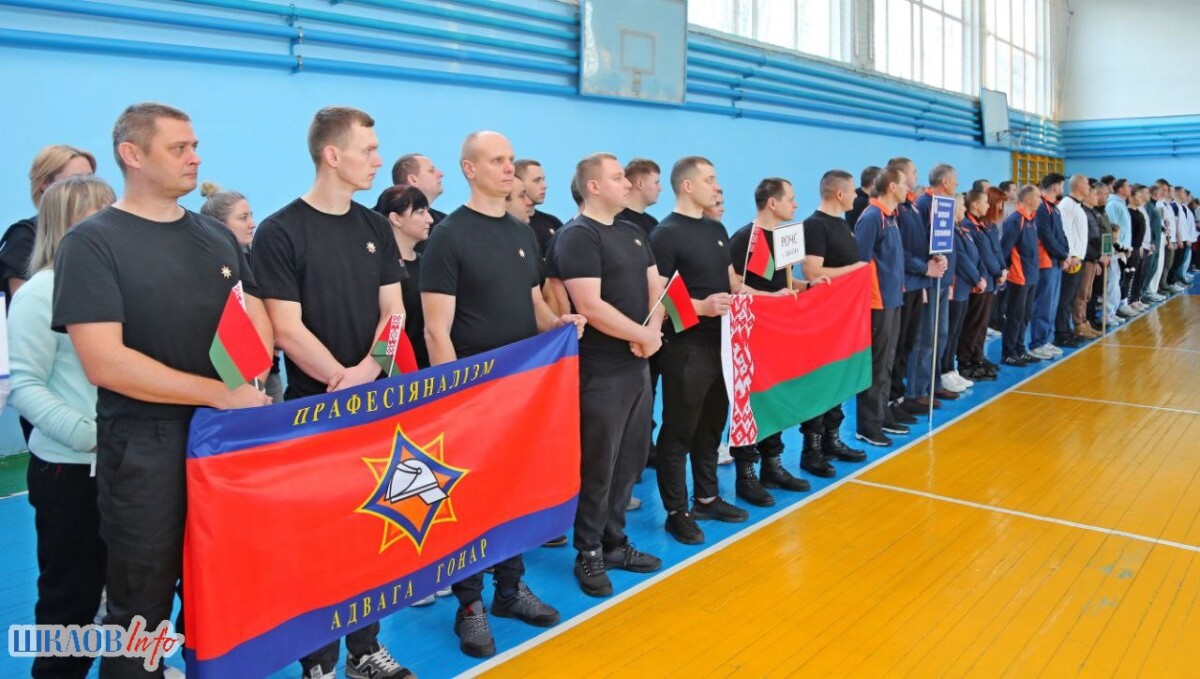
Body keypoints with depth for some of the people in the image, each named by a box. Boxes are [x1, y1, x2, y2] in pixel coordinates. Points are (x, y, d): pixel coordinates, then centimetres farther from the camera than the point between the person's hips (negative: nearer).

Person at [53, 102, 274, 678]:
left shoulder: (217, 237, 10)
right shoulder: (91, 243, -8)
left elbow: (258, 323, 12)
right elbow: (104, 362, -18)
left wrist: (250, 379, -10)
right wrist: (220, 393, -19)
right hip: (144, 448, -5)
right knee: (142, 606, 10)